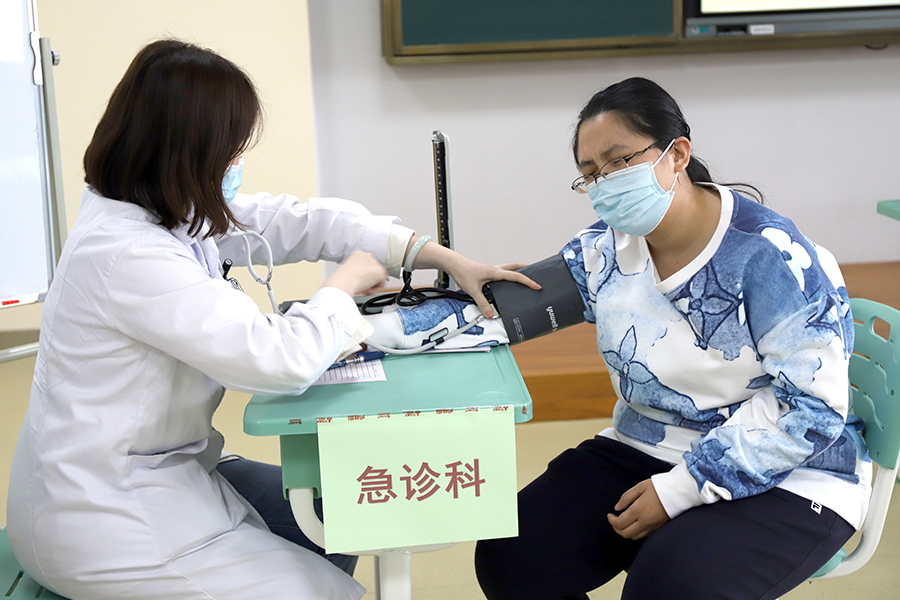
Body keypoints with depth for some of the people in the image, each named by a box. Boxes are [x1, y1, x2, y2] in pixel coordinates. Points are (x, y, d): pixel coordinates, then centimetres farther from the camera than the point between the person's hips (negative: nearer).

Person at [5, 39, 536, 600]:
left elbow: (292, 221, 4)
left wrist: (446, 259, 2)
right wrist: (345, 284, -11)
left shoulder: (171, 214, 0)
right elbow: (282, 359, -30)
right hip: (101, 526, -9)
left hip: (163, 470, 9)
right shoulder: (126, 253, -28)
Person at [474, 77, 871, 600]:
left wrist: (679, 490, -20)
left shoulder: (771, 257, -18)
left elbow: (813, 412, -19)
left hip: (784, 476, -5)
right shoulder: (602, 251, 2)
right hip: (645, 450, 6)